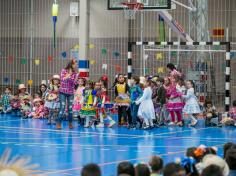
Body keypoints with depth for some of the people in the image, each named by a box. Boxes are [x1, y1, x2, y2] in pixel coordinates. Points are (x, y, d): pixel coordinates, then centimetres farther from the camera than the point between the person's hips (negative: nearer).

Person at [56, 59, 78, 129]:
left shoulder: (75, 73, 2)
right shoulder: (64, 71, -4)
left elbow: (74, 82, -7)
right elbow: (62, 79, -15)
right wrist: (69, 74, -18)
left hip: (71, 93, 3)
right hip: (63, 92, -3)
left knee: (70, 108, 3)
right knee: (62, 108, -9)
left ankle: (70, 123, 13)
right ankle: (58, 123, -3)